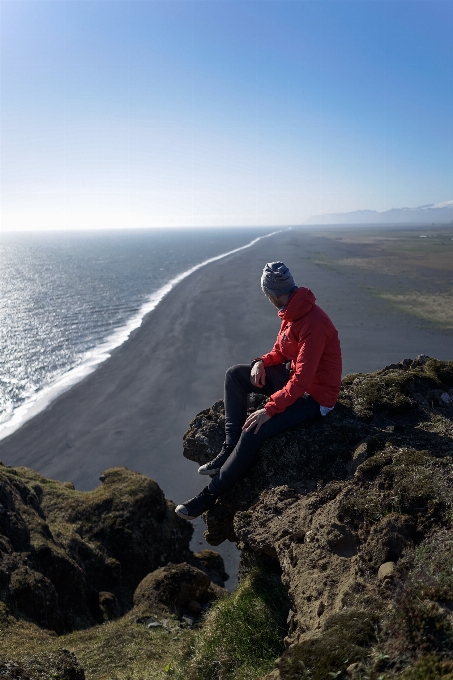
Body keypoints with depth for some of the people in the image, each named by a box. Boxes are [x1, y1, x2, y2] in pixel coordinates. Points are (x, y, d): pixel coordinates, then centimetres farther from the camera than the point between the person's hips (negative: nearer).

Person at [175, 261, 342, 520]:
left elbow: (302, 381, -31)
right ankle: (230, 448, -1)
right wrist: (262, 362, -9)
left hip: (315, 395, -10)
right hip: (293, 374, 10)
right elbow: (281, 351, 12)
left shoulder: (313, 323, -30)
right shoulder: (292, 312, 0)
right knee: (235, 375, -1)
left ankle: (211, 494, -9)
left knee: (254, 430, -25)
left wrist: (269, 409, -30)